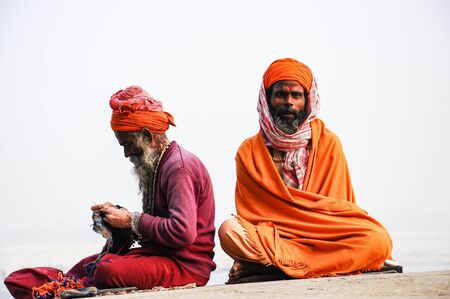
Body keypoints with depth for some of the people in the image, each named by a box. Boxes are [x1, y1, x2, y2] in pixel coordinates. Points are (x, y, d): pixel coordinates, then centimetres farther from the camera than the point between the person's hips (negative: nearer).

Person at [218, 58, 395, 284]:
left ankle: (266, 267, -28)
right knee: (229, 231, -30)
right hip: (270, 236, -1)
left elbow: (337, 205, 5)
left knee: (378, 240, -28)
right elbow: (252, 211, 0)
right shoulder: (249, 151, 7)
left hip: (322, 238, 2)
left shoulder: (328, 144, 8)